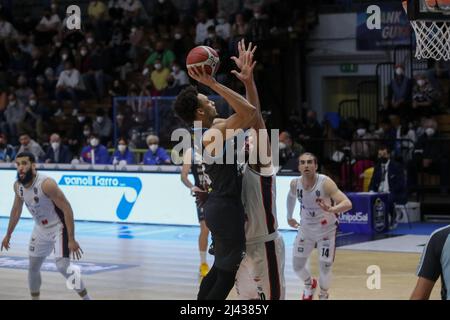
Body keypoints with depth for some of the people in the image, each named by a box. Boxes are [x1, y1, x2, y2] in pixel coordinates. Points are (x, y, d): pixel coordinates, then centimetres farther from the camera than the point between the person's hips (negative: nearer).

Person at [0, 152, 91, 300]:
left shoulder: (46, 184, -28)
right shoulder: (18, 186, -6)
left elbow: (67, 209, -26)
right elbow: (16, 210, 13)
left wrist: (71, 240, -27)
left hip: (59, 228, -7)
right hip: (41, 229, 7)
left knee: (63, 267, -18)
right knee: (33, 268, 12)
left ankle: (86, 297, -4)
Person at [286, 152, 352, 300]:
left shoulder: (325, 183, -30)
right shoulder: (295, 183, -16)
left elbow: (347, 204, -38)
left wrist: (331, 209, -57)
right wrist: (289, 217, 19)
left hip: (327, 230, -4)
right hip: (306, 228, 4)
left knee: (325, 268, -4)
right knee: (297, 266, 7)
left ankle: (323, 296, 27)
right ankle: (310, 284, 42)